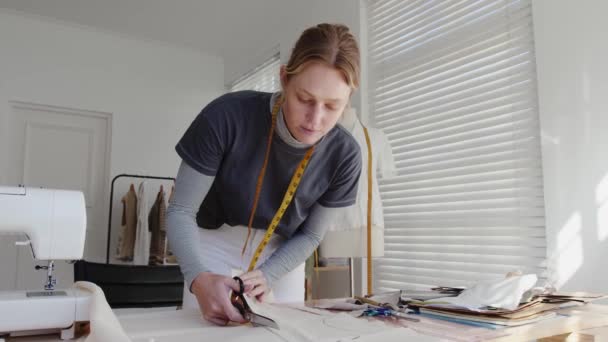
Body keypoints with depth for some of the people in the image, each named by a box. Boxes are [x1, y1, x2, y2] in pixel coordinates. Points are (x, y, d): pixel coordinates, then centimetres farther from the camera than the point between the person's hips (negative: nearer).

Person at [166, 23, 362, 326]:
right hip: (215, 247, -1)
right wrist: (199, 278, -38)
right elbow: (180, 211, -21)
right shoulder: (227, 117, -29)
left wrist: (266, 276, -24)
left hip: (282, 256, 2)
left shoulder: (344, 154, -21)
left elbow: (309, 235, -8)